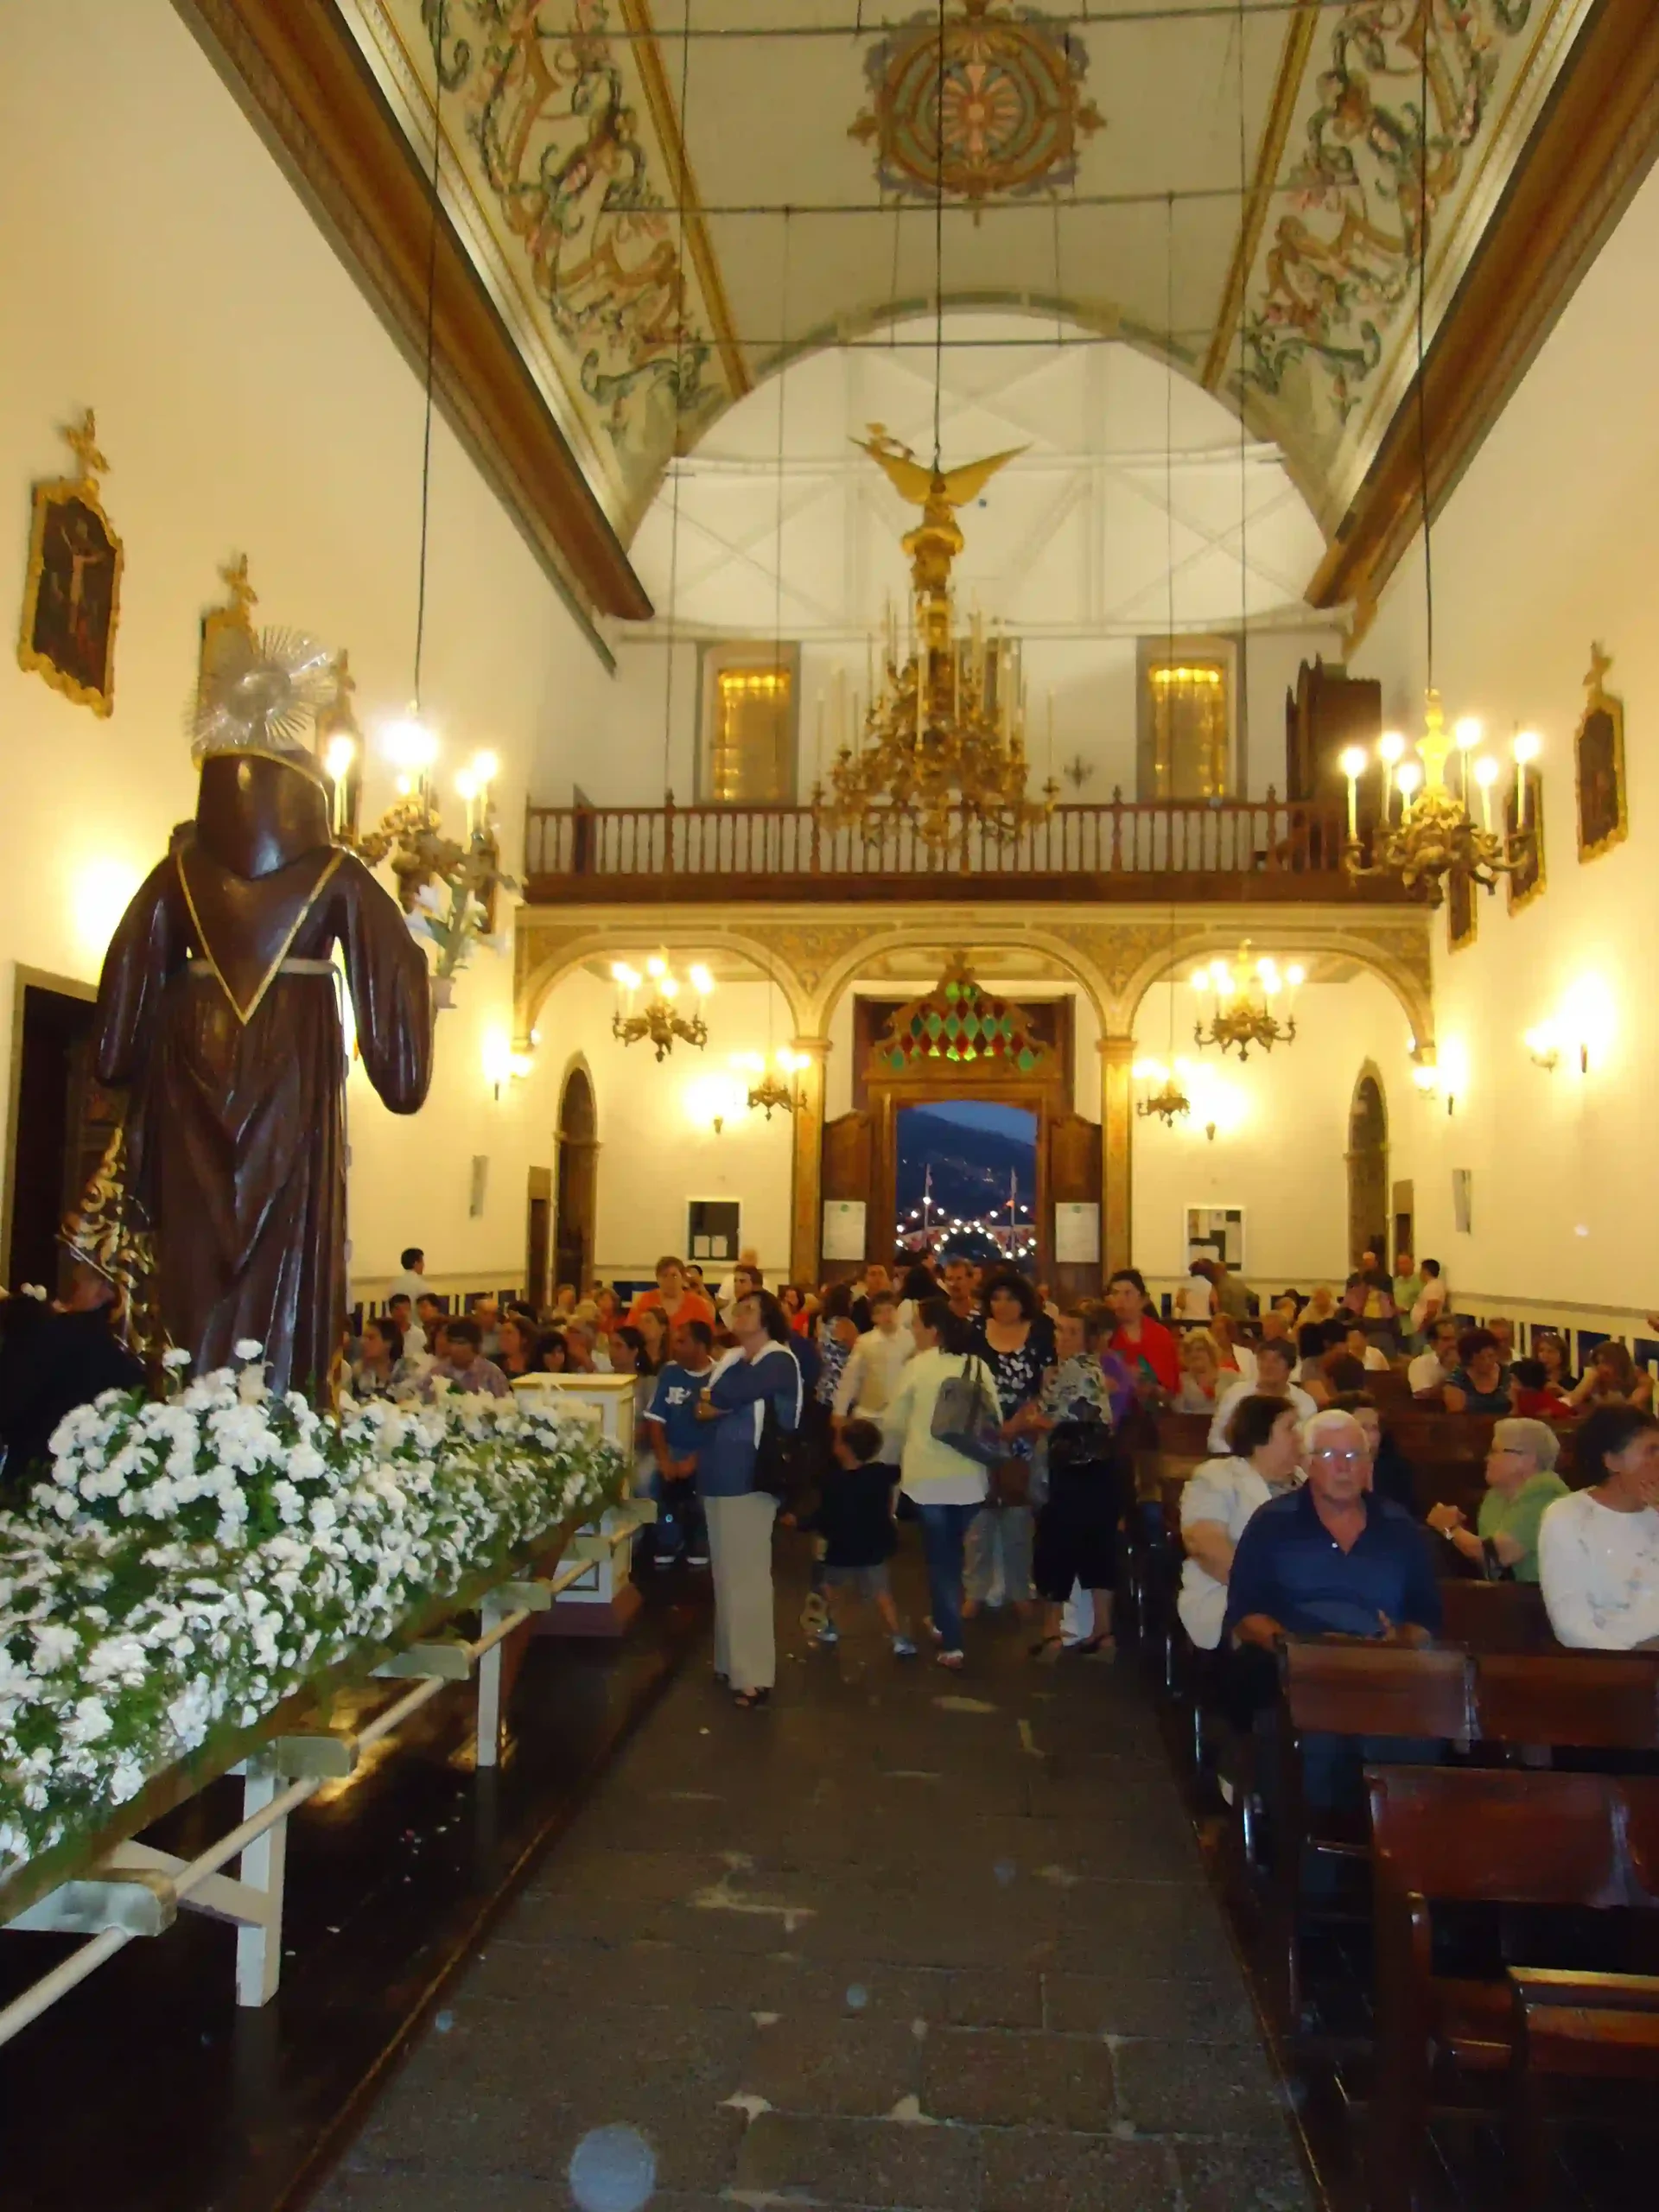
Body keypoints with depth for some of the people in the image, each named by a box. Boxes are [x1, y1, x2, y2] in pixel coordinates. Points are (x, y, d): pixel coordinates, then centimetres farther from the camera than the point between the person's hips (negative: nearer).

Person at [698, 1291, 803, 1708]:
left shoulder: (779, 1360, -9)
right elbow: (707, 1405, 8)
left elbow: (726, 1396, -18)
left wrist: (713, 1402, 1)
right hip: (719, 1473, 8)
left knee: (746, 1575, -5)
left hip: (749, 1475, -8)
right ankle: (730, 1661, 24)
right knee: (726, 1573, 14)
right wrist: (721, 1403, -11)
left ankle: (753, 1673, 0)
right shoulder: (731, 1359, 15)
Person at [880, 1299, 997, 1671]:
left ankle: (952, 1645, 2)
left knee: (939, 1557, 5)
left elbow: (894, 1422, 0)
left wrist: (891, 1457, 18)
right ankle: (944, 1622, 34)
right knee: (953, 1553, 21)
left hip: (928, 1475, -3)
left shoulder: (917, 1367, -6)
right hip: (968, 1475, 3)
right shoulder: (978, 1366, 2)